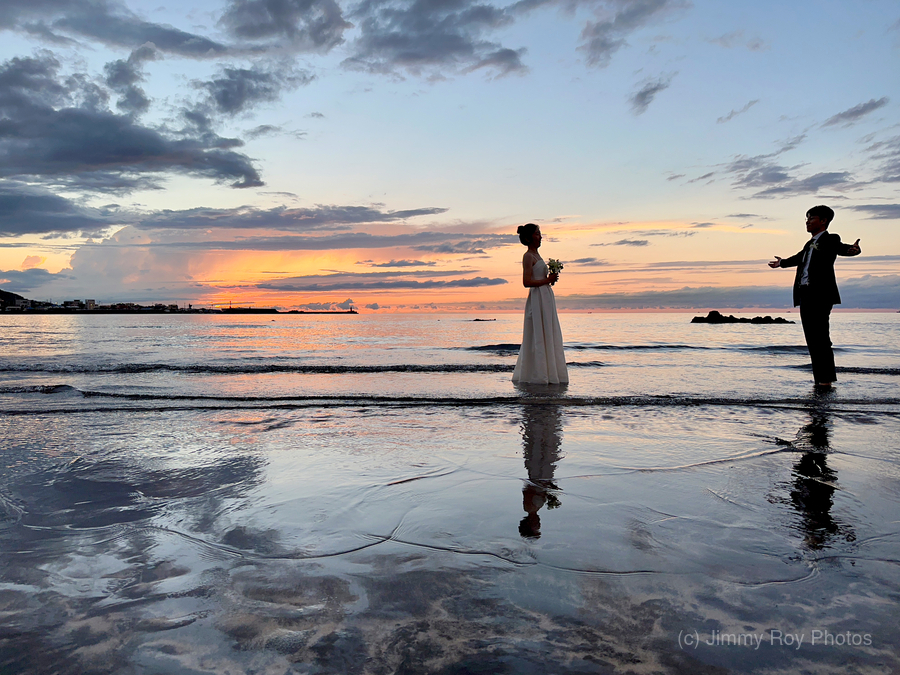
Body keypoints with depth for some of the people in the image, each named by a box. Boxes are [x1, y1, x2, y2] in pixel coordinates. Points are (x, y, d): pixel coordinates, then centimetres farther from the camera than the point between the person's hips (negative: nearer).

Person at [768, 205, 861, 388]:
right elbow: (800, 257, 42)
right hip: (805, 294, 9)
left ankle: (827, 378, -8)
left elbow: (840, 248, -24)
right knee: (812, 338, 7)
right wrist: (782, 263, 60)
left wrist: (852, 249, -47)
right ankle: (819, 377, 11)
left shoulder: (830, 239, -2)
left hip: (820, 295, -8)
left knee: (821, 337, -10)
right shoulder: (811, 243, 23)